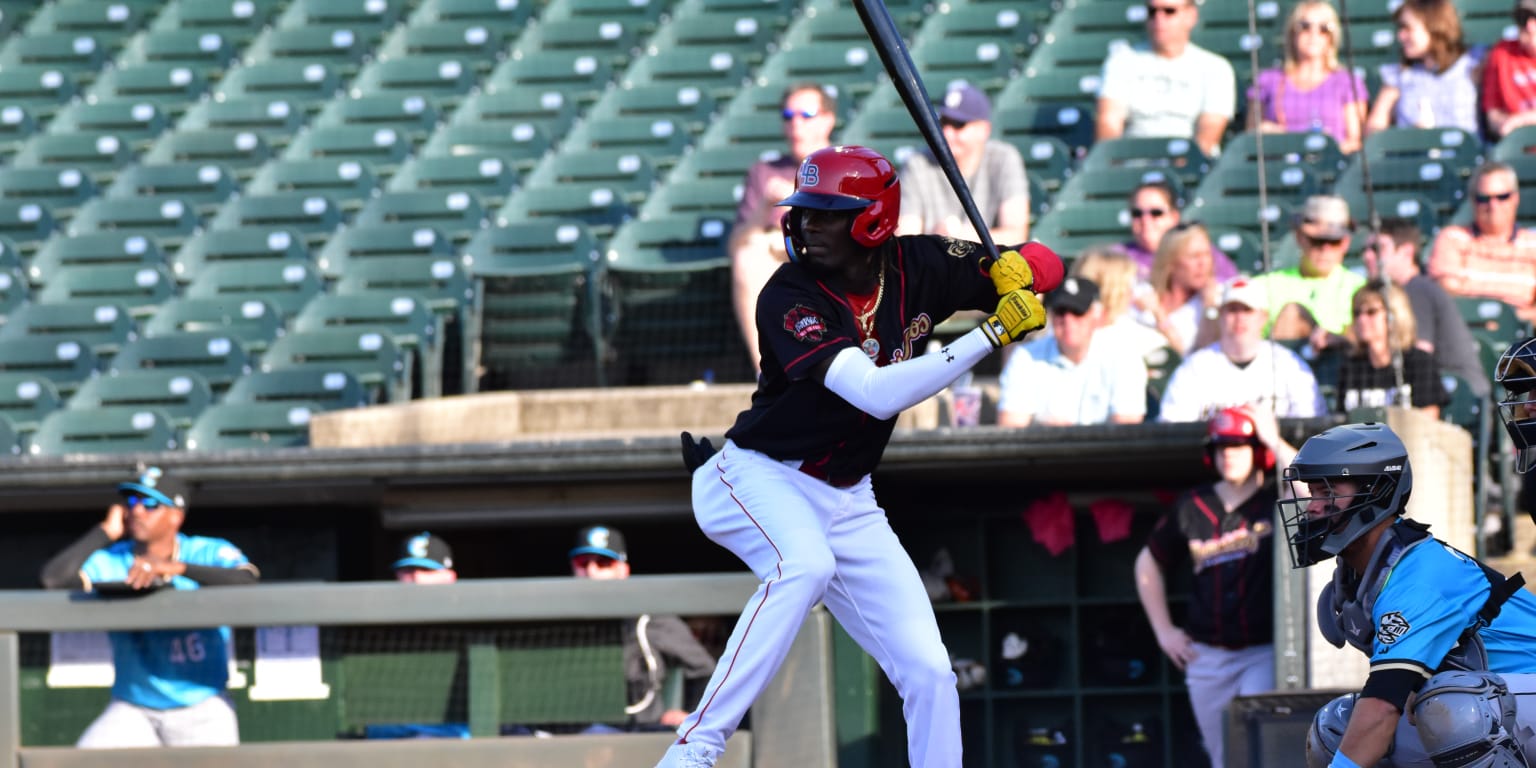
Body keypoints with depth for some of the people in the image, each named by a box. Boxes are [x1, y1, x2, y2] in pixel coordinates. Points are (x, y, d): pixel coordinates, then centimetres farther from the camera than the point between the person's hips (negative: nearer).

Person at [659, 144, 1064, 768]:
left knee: (929, 673, -3)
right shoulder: (789, 297, -23)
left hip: (846, 502, 6)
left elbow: (1046, 266, 2)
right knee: (806, 564, -38)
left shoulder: (916, 267, -7)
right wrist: (992, 335, -37)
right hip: (758, 479, -6)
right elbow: (876, 392, -35)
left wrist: (1013, 269, -23)